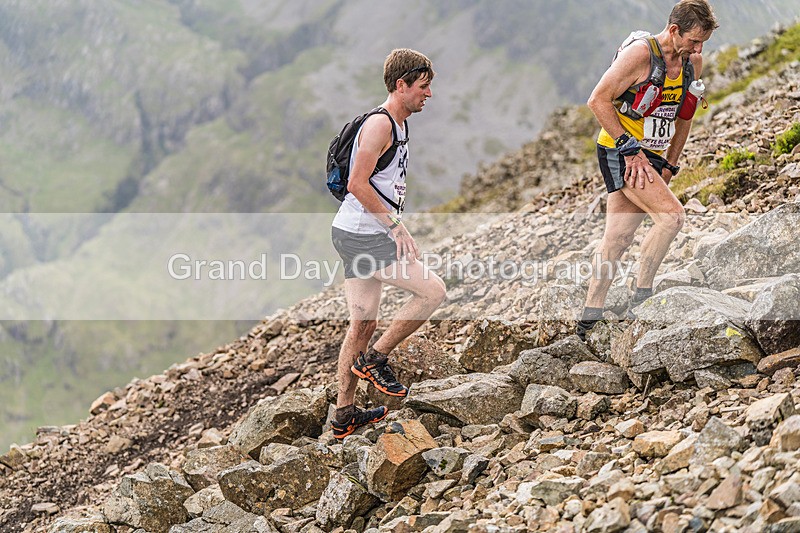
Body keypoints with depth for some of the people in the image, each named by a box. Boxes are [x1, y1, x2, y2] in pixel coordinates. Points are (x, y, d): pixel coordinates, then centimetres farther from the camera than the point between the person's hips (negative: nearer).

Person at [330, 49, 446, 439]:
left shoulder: (397, 125, 18)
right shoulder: (380, 124, -14)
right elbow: (357, 184, -21)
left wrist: (395, 228, 23)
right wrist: (395, 225, -19)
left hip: (358, 234, 10)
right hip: (361, 235, -10)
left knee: (364, 324, 12)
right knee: (432, 290, -10)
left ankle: (344, 414, 17)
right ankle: (374, 359, -1)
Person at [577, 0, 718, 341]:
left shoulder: (692, 63, 7)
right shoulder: (640, 53, -17)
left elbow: (683, 117, 19)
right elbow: (598, 100, -17)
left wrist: (669, 166, 13)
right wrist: (629, 147, -18)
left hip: (650, 157, 7)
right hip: (620, 152, -7)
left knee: (617, 240, 6)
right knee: (671, 216, -20)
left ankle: (589, 321, 10)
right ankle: (641, 300, -12)